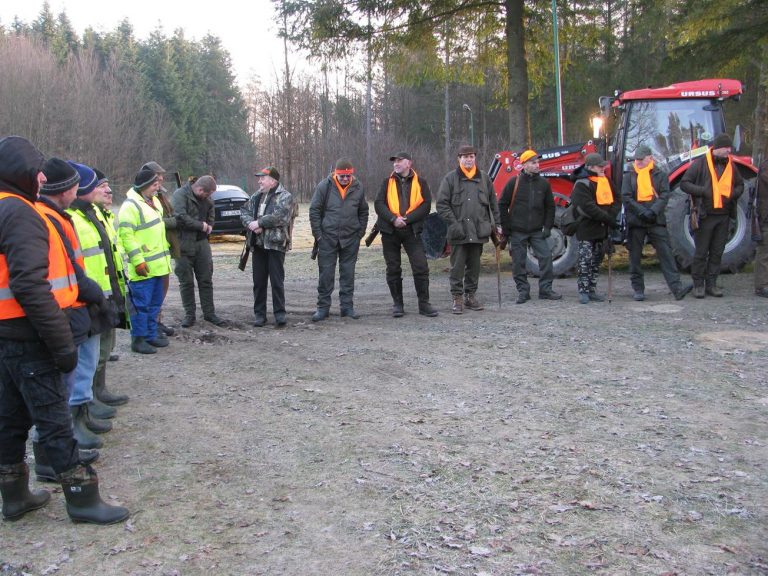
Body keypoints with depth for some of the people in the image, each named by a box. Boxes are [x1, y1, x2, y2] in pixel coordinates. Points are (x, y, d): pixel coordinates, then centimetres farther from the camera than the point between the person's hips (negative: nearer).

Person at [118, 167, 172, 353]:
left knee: (155, 303, 15)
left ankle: (151, 334, 25)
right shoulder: (130, 206, -15)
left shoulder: (153, 202, 15)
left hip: (158, 264, 9)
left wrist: (166, 252, 24)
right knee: (141, 304, -3)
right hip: (143, 267, -9)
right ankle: (138, 339, 6)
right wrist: (138, 261, -23)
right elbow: (126, 235, -20)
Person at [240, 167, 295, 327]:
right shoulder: (256, 197, 16)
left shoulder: (285, 197, -5)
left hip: (276, 243, -6)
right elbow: (244, 211, 10)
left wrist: (259, 222, -15)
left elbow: (279, 216, -18)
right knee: (259, 281, 8)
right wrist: (251, 224, -10)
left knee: (277, 281, -4)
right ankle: (259, 314, 16)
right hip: (258, 244, 6)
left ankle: (280, 313, 5)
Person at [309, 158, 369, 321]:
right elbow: (314, 211, -2)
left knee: (348, 273, 8)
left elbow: (363, 212, 13)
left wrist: (360, 233, 6)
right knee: (326, 273, 2)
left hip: (351, 239, 2)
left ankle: (347, 306, 17)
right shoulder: (324, 186, -5)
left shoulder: (358, 188, 3)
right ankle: (323, 307, 9)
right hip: (328, 238, -2)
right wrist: (318, 234, -6)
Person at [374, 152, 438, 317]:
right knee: (393, 269, 6)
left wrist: (406, 219, -13)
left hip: (412, 231, -2)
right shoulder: (388, 183, 11)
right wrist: (393, 218, -15)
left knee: (421, 267, -7)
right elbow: (378, 204, 0)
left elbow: (426, 206, -3)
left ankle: (424, 303, 2)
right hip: (390, 231, 2)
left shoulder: (420, 182, 6)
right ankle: (397, 304, 16)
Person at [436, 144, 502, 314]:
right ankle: (457, 298, 6)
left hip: (478, 231, 3)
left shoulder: (484, 178, 11)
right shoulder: (451, 178, 0)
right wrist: (453, 223, -12)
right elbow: (442, 204, -4)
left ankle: (470, 296, 21)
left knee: (474, 266, 10)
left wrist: (497, 223, 9)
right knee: (457, 267, -1)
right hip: (458, 232, -3)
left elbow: (493, 203, 15)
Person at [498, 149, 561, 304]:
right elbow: (502, 205, 0)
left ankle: (545, 289, 6)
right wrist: (506, 228, -3)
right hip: (517, 231, -2)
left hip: (537, 231, 2)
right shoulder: (514, 182, -4)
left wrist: (548, 227, 3)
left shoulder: (544, 183, 4)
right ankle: (523, 291, 13)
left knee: (546, 256, -5)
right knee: (519, 262, 1)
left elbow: (550, 207, 11)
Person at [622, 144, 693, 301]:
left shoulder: (660, 175, 7)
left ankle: (677, 288, -9)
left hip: (656, 220, 0)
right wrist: (642, 211, -16)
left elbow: (665, 195, -1)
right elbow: (626, 197, -4)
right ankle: (638, 288, 16)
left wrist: (653, 211, -18)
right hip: (635, 221, 0)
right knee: (635, 256, 6)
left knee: (666, 253, -6)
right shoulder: (629, 176, 6)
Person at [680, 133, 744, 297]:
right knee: (701, 252, 0)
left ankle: (711, 284, 17)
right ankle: (698, 285, 8)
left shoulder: (730, 165, 10)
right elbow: (684, 183, -7)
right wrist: (703, 191, -18)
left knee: (717, 252, 9)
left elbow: (740, 185, 23)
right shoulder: (701, 163, -5)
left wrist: (733, 194, 1)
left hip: (723, 216, 5)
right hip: (705, 215, -5)